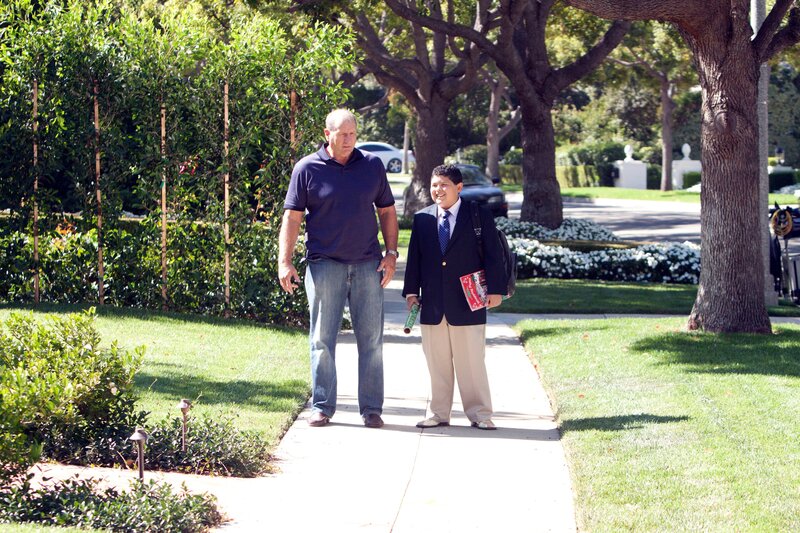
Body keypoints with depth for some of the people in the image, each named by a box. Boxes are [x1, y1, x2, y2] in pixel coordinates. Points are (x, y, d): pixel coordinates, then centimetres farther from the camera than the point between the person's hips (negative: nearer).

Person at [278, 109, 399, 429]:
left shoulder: (372, 166, 9)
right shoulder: (308, 169, 1)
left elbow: (387, 211, 15)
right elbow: (292, 216, 0)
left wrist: (391, 253, 4)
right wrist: (285, 262, -7)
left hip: (367, 266, 2)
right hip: (324, 264, -2)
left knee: (371, 339, 3)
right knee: (322, 340, 1)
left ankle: (372, 409, 10)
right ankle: (322, 407, 9)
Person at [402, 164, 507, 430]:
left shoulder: (480, 216, 0)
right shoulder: (422, 218, 9)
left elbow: (493, 255, -1)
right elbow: (414, 257, 11)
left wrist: (494, 289, -8)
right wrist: (412, 290, 5)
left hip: (468, 303, -3)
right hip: (432, 304, 3)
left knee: (471, 362, 1)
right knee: (436, 362, 7)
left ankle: (479, 413, 7)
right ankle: (439, 413, 15)